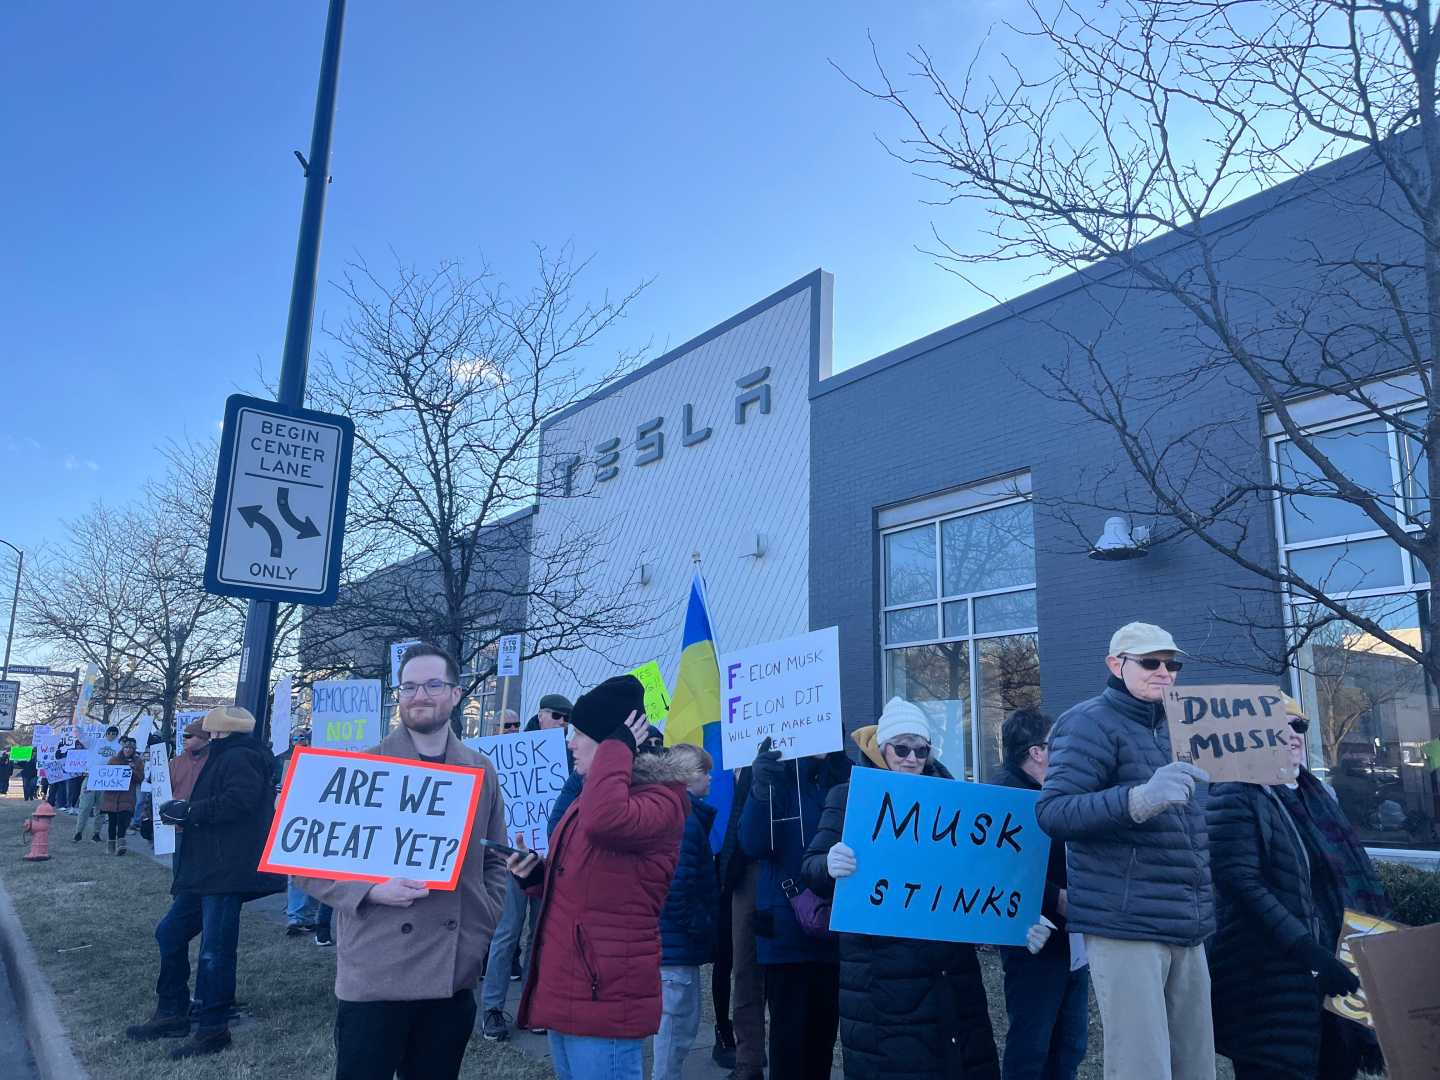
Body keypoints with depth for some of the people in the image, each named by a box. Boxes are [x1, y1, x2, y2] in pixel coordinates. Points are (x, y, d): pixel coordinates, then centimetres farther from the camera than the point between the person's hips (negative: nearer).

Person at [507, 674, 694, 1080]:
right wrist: (536, 875, 4)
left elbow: (605, 819, -38)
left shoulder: (660, 800, -14)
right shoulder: (591, 795, 16)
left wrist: (617, 744, -23)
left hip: (606, 999, -9)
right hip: (565, 991, 10)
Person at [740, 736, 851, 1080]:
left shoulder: (846, 777, 4)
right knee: (789, 1035, 3)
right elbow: (752, 845, -16)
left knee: (824, 1033, 13)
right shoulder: (777, 775, -4)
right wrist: (761, 789, -30)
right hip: (787, 932, -3)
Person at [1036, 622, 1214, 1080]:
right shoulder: (1091, 723, -8)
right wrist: (1139, 799, -32)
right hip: (1126, 928, -8)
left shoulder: (1176, 728, 17)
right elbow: (1052, 812, -20)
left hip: (1187, 930, 8)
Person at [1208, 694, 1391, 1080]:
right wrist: (1310, 953, -26)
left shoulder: (1316, 795, 14)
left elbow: (1352, 876, 20)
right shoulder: (1235, 796, -11)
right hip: (1272, 977, -8)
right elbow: (1241, 884, -21)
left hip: (1335, 966, 8)